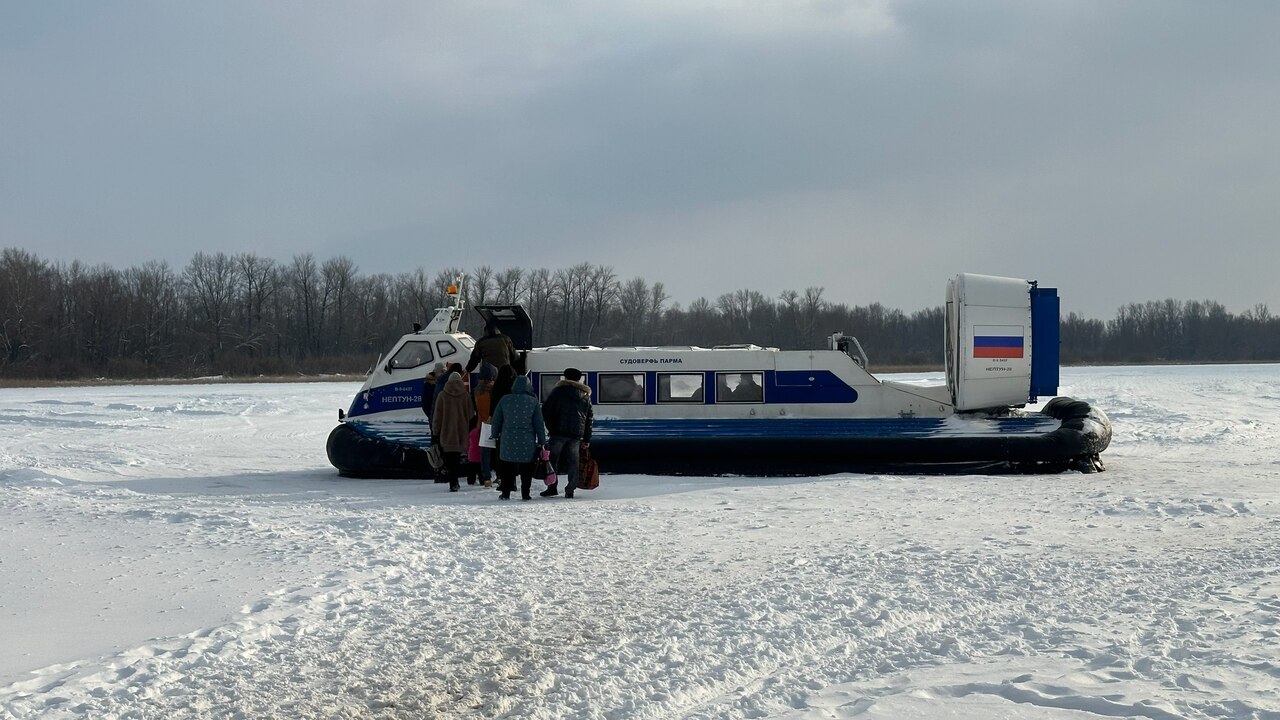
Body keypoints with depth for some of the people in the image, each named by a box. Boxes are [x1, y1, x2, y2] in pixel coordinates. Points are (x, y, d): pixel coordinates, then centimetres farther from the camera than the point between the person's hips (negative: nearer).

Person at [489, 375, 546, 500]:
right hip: (527, 441, -1)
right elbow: (539, 423, -1)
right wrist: (542, 441, 4)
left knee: (507, 468, 11)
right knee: (526, 468, 6)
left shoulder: (505, 399, 0)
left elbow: (496, 419, 6)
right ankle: (525, 494, 5)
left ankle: (506, 493, 11)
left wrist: (495, 434, 18)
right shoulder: (533, 402, -3)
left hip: (508, 439, 1)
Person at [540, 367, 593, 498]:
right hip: (577, 434, 3)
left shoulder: (558, 391, 3)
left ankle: (552, 487, 2)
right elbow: (589, 418, 15)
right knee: (573, 461, 6)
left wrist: (550, 426, 7)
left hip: (559, 432, -3)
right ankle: (570, 490, 2)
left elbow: (545, 410, -3)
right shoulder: (586, 395, 15)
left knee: (553, 459, 5)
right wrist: (586, 439, 16)